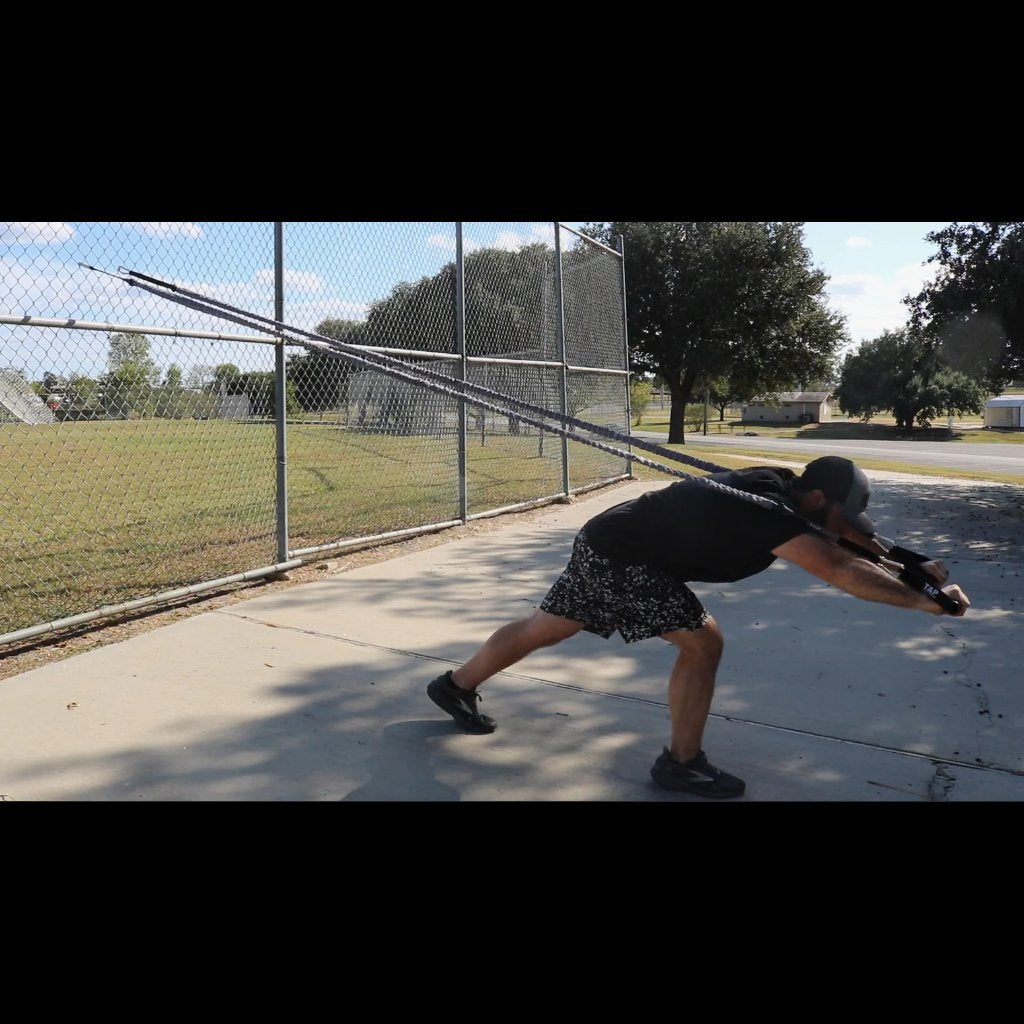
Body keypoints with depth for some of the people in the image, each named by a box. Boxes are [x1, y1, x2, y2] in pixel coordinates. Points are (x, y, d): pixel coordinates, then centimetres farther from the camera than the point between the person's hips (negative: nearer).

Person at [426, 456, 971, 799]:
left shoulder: (778, 485, 2)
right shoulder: (774, 515, -25)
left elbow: (834, 536, 12)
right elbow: (842, 571, -34)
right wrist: (924, 599, -27)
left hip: (602, 544, 10)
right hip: (621, 557, -10)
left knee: (547, 626, 20)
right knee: (702, 642, -7)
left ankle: (456, 685, 36)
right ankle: (682, 763, 7)